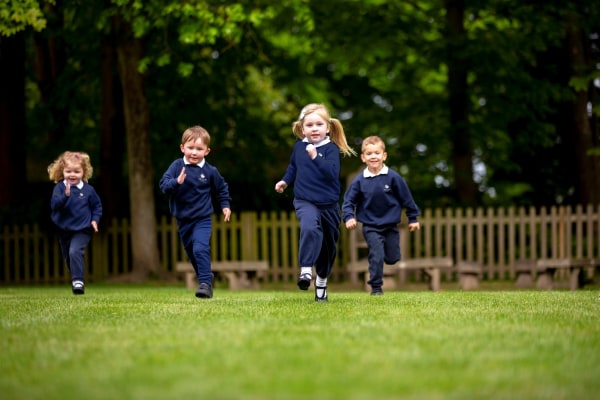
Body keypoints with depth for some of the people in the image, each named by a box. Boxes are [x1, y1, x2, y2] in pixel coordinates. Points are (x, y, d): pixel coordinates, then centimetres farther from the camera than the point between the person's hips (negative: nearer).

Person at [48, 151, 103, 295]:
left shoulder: (88, 189, -5)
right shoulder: (59, 187, -8)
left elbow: (97, 206, 10)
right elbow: (54, 204, -23)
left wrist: (95, 219, -4)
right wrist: (66, 195, -38)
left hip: (82, 230, -3)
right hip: (64, 229, 3)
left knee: (75, 251, -26)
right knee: (68, 257, 15)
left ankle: (78, 281, -29)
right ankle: (75, 280, 35)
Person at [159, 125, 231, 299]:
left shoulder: (210, 171, -5)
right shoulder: (177, 166, -7)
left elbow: (221, 189, 14)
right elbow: (164, 185, -19)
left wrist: (225, 205, 10)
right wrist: (176, 182, -36)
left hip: (203, 219, -3)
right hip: (183, 220, 3)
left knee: (200, 249, -23)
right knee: (191, 254, 14)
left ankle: (205, 283, -22)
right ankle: (205, 280, 32)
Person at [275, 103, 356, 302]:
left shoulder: (331, 149, -9)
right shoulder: (299, 146, 1)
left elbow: (332, 173, -25)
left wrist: (315, 157, -29)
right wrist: (285, 181, 11)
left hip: (328, 205, 0)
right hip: (305, 201, 0)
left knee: (328, 245, 14)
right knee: (310, 228, -33)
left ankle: (321, 281, 35)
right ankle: (306, 271, -34)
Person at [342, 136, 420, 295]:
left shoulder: (393, 177, -9)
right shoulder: (359, 181, -8)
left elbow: (406, 198, 1)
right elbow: (348, 201, 0)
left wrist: (413, 219, 6)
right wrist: (349, 217, -16)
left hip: (391, 225, 1)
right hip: (371, 227, -1)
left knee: (392, 258, 9)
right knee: (376, 257, -12)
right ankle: (376, 287, 1)